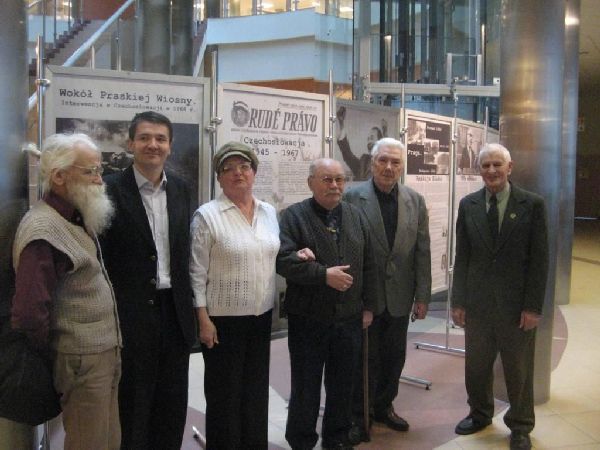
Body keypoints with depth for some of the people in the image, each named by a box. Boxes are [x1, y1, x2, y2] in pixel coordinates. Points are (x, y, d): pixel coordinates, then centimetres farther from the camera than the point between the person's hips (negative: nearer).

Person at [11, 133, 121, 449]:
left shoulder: (79, 219, 11)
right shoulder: (43, 229, -19)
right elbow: (30, 313, -23)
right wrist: (56, 360, -8)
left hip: (105, 355, 8)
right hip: (83, 363, -8)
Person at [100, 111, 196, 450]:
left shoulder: (181, 190, 7)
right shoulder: (112, 189, -10)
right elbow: (101, 256, -9)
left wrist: (188, 304, 10)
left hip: (174, 308, 5)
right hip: (132, 311, -5)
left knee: (173, 402, 16)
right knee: (133, 401, 11)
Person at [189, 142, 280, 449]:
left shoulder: (269, 212, 6)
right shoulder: (207, 216, -10)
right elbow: (197, 272, -10)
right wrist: (203, 320, -13)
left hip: (262, 316, 5)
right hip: (223, 319, -5)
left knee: (256, 388, 17)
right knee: (224, 392, 9)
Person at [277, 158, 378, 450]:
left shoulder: (355, 216, 9)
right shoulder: (294, 216, -5)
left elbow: (368, 265, 12)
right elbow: (284, 259, -18)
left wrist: (368, 305, 9)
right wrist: (324, 274, -22)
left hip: (349, 319, 4)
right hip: (308, 319, -4)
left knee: (343, 385, 15)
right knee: (305, 386, 7)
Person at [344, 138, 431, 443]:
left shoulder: (415, 201, 3)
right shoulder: (352, 197, -8)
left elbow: (422, 252, 4)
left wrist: (422, 296, 1)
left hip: (399, 297, 4)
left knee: (394, 358, 15)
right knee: (364, 360, 8)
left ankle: (384, 406, 36)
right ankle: (359, 416, 26)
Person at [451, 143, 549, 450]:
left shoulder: (532, 204, -5)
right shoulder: (468, 205, 2)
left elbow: (539, 260, -6)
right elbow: (462, 257, 5)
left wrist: (533, 306, -9)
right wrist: (458, 301, 2)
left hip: (516, 304, -2)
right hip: (478, 302, 3)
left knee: (519, 370, 12)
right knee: (476, 366, 15)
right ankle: (480, 414, 38)